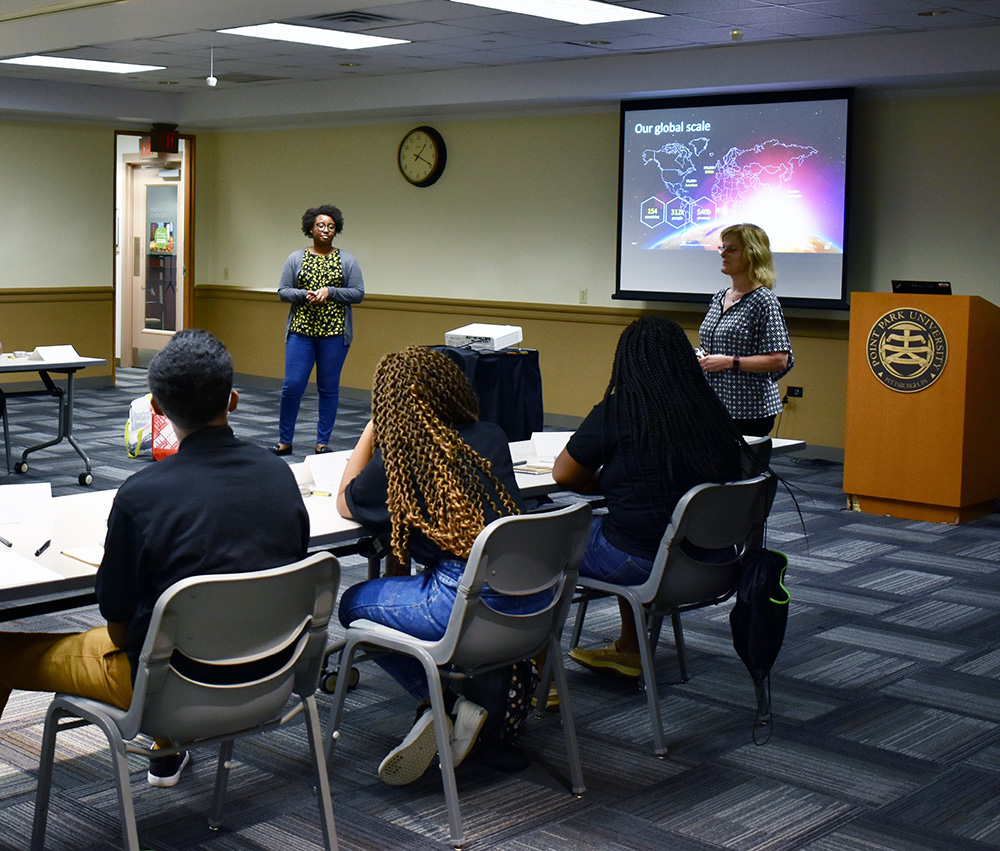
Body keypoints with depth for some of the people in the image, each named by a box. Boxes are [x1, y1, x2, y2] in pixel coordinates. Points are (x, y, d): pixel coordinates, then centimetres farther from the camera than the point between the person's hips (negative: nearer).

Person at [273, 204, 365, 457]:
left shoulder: (347, 261, 4)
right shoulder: (296, 259, 6)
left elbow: (358, 293, 0)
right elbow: (282, 291, 5)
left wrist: (329, 291, -13)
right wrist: (305, 295, -12)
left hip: (334, 333, 0)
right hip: (301, 331, 0)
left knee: (329, 389, 5)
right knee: (292, 386, -4)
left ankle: (323, 442, 15)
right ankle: (284, 441, 10)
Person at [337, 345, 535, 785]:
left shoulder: (397, 459, -3)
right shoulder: (492, 438, 10)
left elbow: (344, 502, 17)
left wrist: (372, 427, 19)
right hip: (533, 601, 6)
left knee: (353, 603, 18)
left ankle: (442, 701, 4)